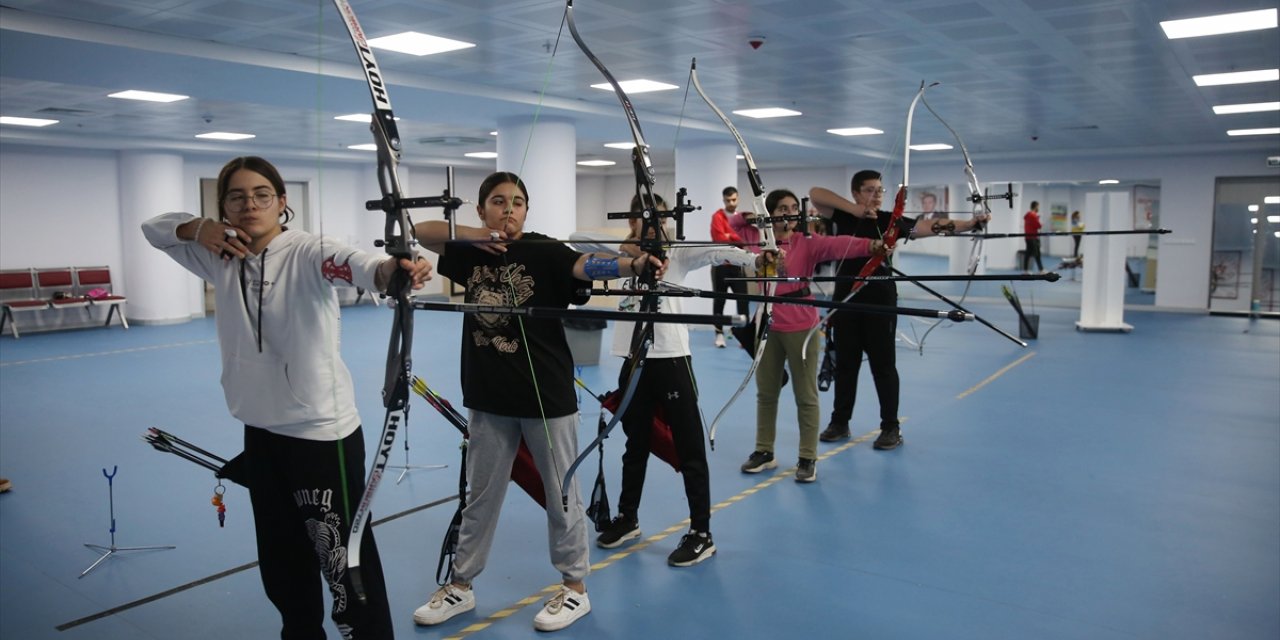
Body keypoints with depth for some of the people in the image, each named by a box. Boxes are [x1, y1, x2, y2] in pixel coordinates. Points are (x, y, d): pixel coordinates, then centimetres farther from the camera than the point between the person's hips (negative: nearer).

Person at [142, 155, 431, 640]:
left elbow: (357, 266, -37)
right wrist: (198, 228, -7)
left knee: (345, 562, -2)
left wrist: (394, 269, -60)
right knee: (281, 563, 22)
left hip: (322, 432, -7)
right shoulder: (220, 258, 3)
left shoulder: (308, 253, -16)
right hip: (261, 432, 7)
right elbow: (155, 227, 16)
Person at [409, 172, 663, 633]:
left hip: (547, 394, -4)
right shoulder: (472, 252, 4)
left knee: (562, 494, 9)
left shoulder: (544, 252, -10)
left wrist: (634, 265, -47)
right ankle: (461, 587, 32)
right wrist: (475, 234, -12)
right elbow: (421, 231, 5)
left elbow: (587, 265, -26)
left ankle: (575, 589, 25)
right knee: (481, 495, 17)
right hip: (488, 396, 4)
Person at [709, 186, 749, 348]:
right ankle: (719, 333, 15)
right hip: (721, 265, -3)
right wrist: (738, 239, -10)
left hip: (737, 265, 3)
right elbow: (721, 239, -17)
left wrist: (730, 237, -10)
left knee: (743, 299, -3)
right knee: (719, 300, 5)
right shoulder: (717, 216, -6)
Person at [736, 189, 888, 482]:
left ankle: (808, 458, 14)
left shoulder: (807, 244, -7)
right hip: (767, 326, 3)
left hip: (801, 327, -3)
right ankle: (764, 451, 27)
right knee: (766, 392, 14)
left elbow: (837, 245, -22)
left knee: (806, 396, 3)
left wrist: (871, 245, -40)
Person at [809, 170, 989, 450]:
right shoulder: (843, 216, 0)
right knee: (844, 363, 12)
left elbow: (929, 226, -10)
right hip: (846, 300, 2)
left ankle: (891, 427, 13)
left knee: (883, 365, 4)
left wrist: (969, 223, -22)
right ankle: (840, 422, 24)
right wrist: (854, 209, -18)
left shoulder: (890, 220, -2)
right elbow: (815, 193, -11)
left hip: (880, 302, -1)